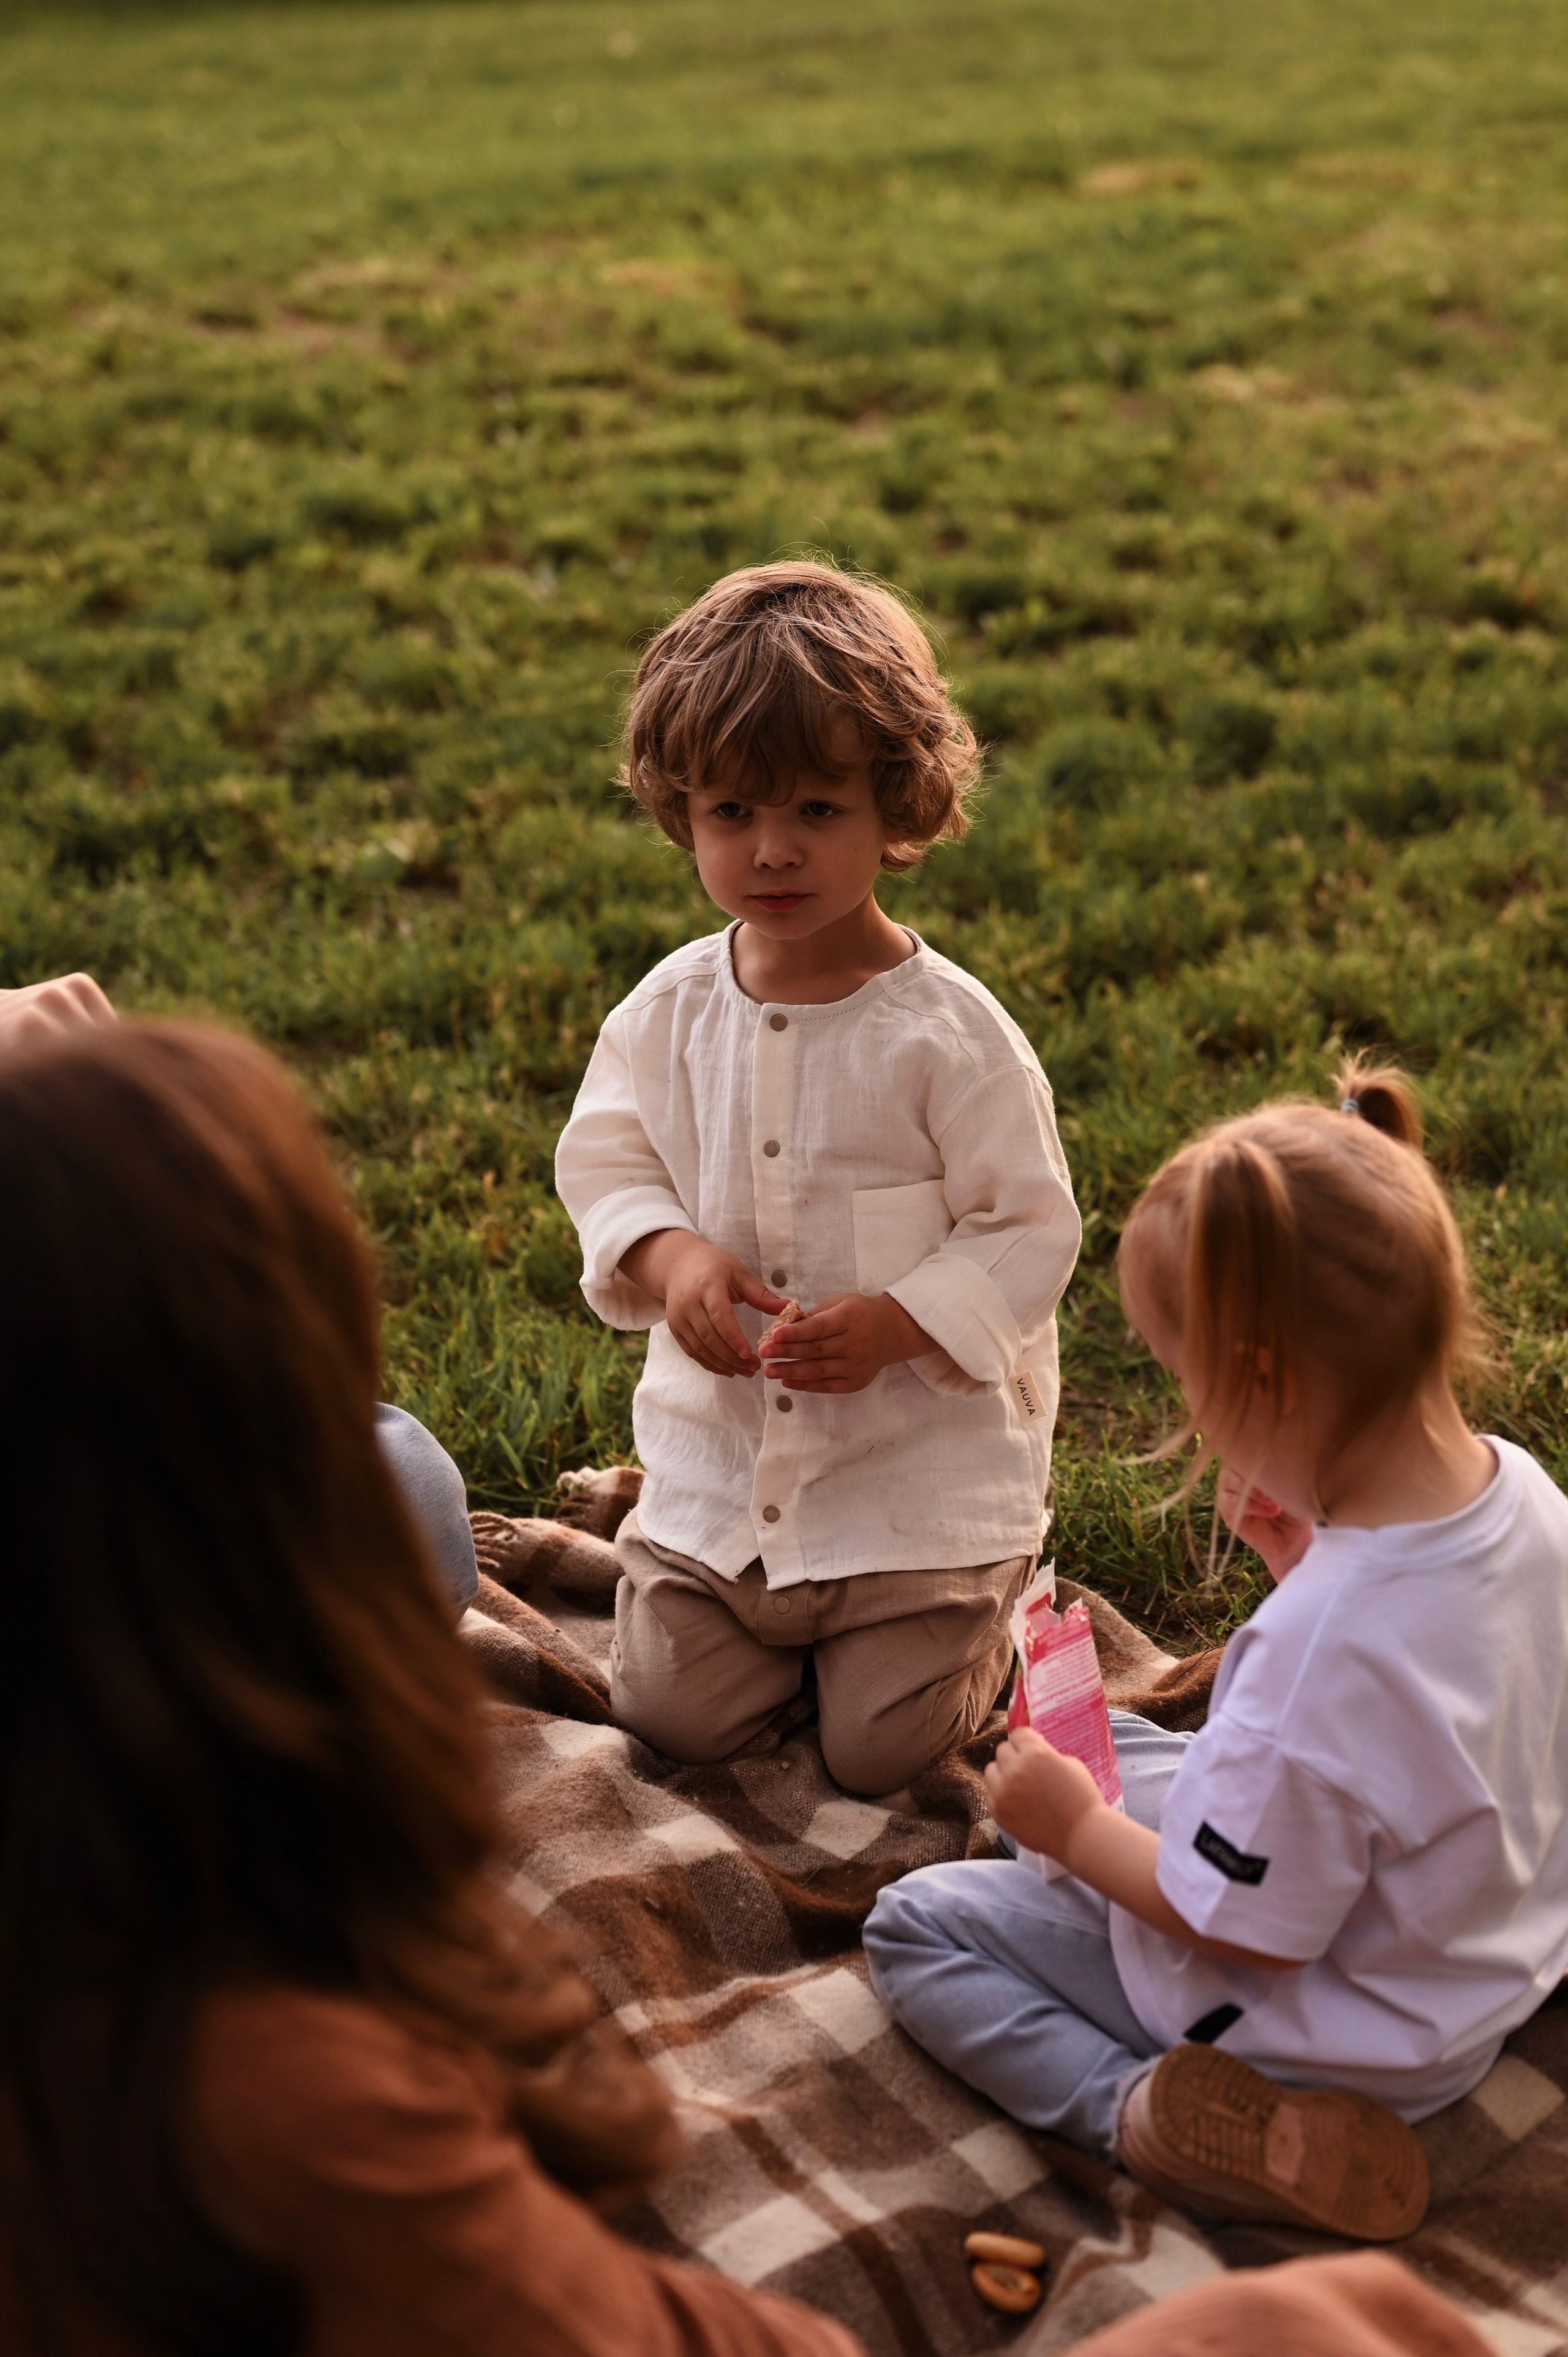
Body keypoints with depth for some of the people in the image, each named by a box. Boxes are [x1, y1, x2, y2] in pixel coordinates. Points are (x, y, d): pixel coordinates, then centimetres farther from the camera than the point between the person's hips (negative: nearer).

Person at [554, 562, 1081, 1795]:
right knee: (671, 1712, 5)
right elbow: (605, 1153, 4)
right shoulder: (670, 1009, -6)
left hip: (923, 1466, -4)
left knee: (880, 1746, 1)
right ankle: (782, 1606, 34)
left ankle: (984, 1599, 31)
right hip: (720, 1451, 4)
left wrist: (892, 1324, -28)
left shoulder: (949, 1032, -18)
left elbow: (1030, 1233, -14)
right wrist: (667, 1252, -17)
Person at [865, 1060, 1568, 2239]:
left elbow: (1244, 1927, -25)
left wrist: (1078, 1828, -11)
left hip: (1334, 2036, -9)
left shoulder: (1322, 1652, -40)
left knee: (912, 1923, 2)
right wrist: (1312, 1560, -4)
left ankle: (1138, 2106, -12)